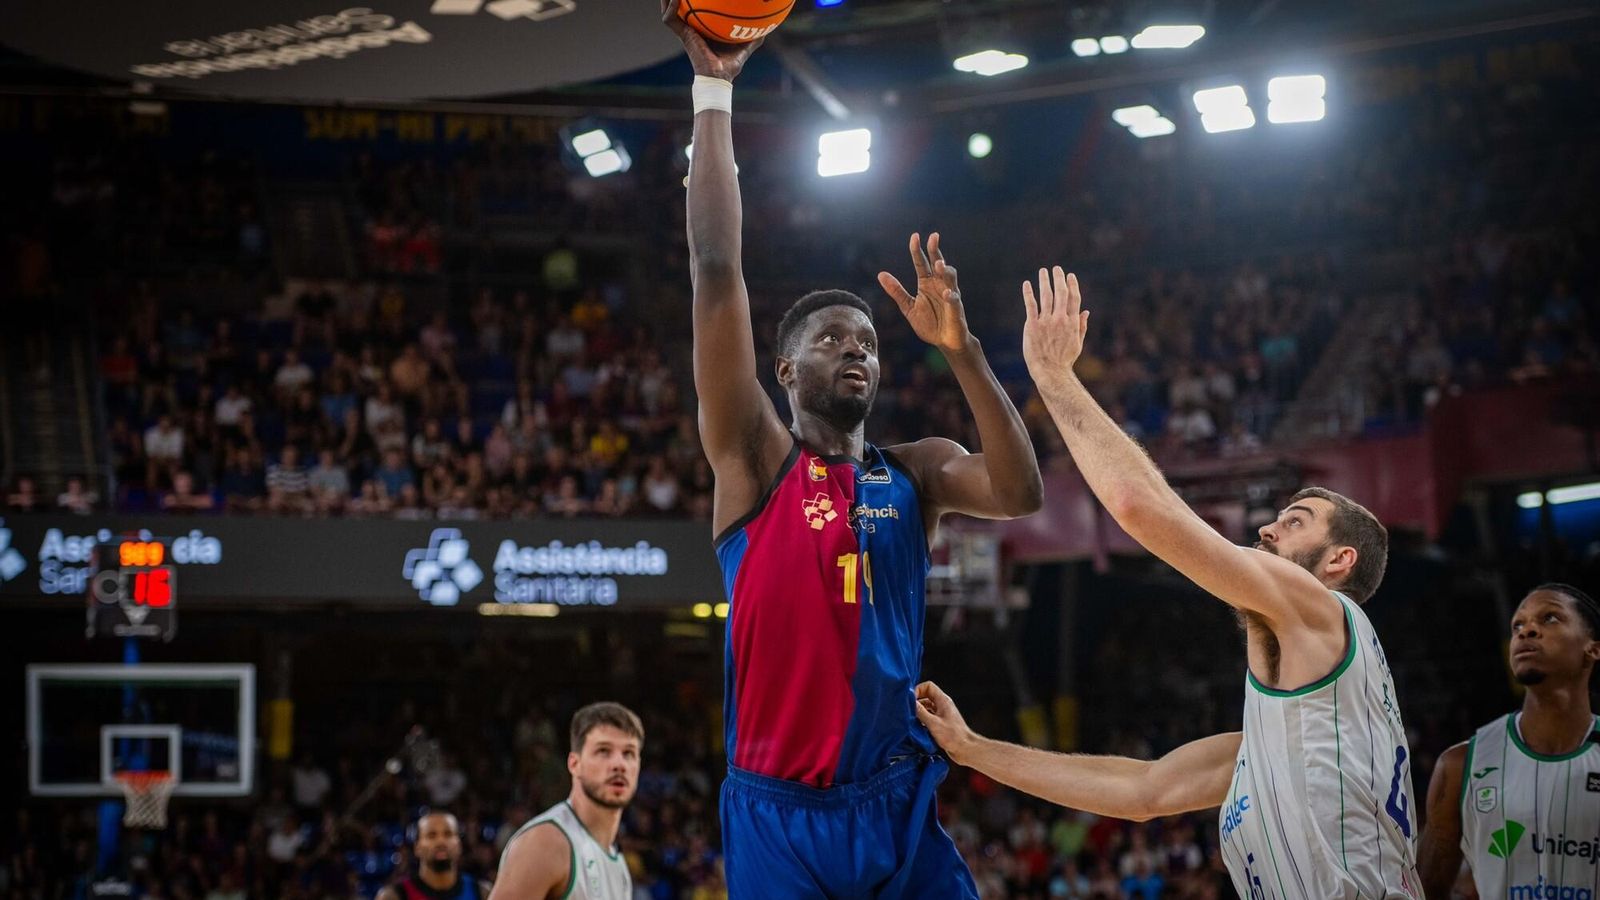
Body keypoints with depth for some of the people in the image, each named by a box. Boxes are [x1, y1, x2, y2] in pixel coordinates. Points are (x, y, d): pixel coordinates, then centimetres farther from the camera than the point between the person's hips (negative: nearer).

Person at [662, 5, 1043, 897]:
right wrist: (715, 93, -6)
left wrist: (960, 348, -17)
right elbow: (718, 270, -5)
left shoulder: (915, 473, 11)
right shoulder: (756, 460, 2)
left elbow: (1022, 494, -10)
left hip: (900, 806, 3)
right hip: (780, 812, -3)